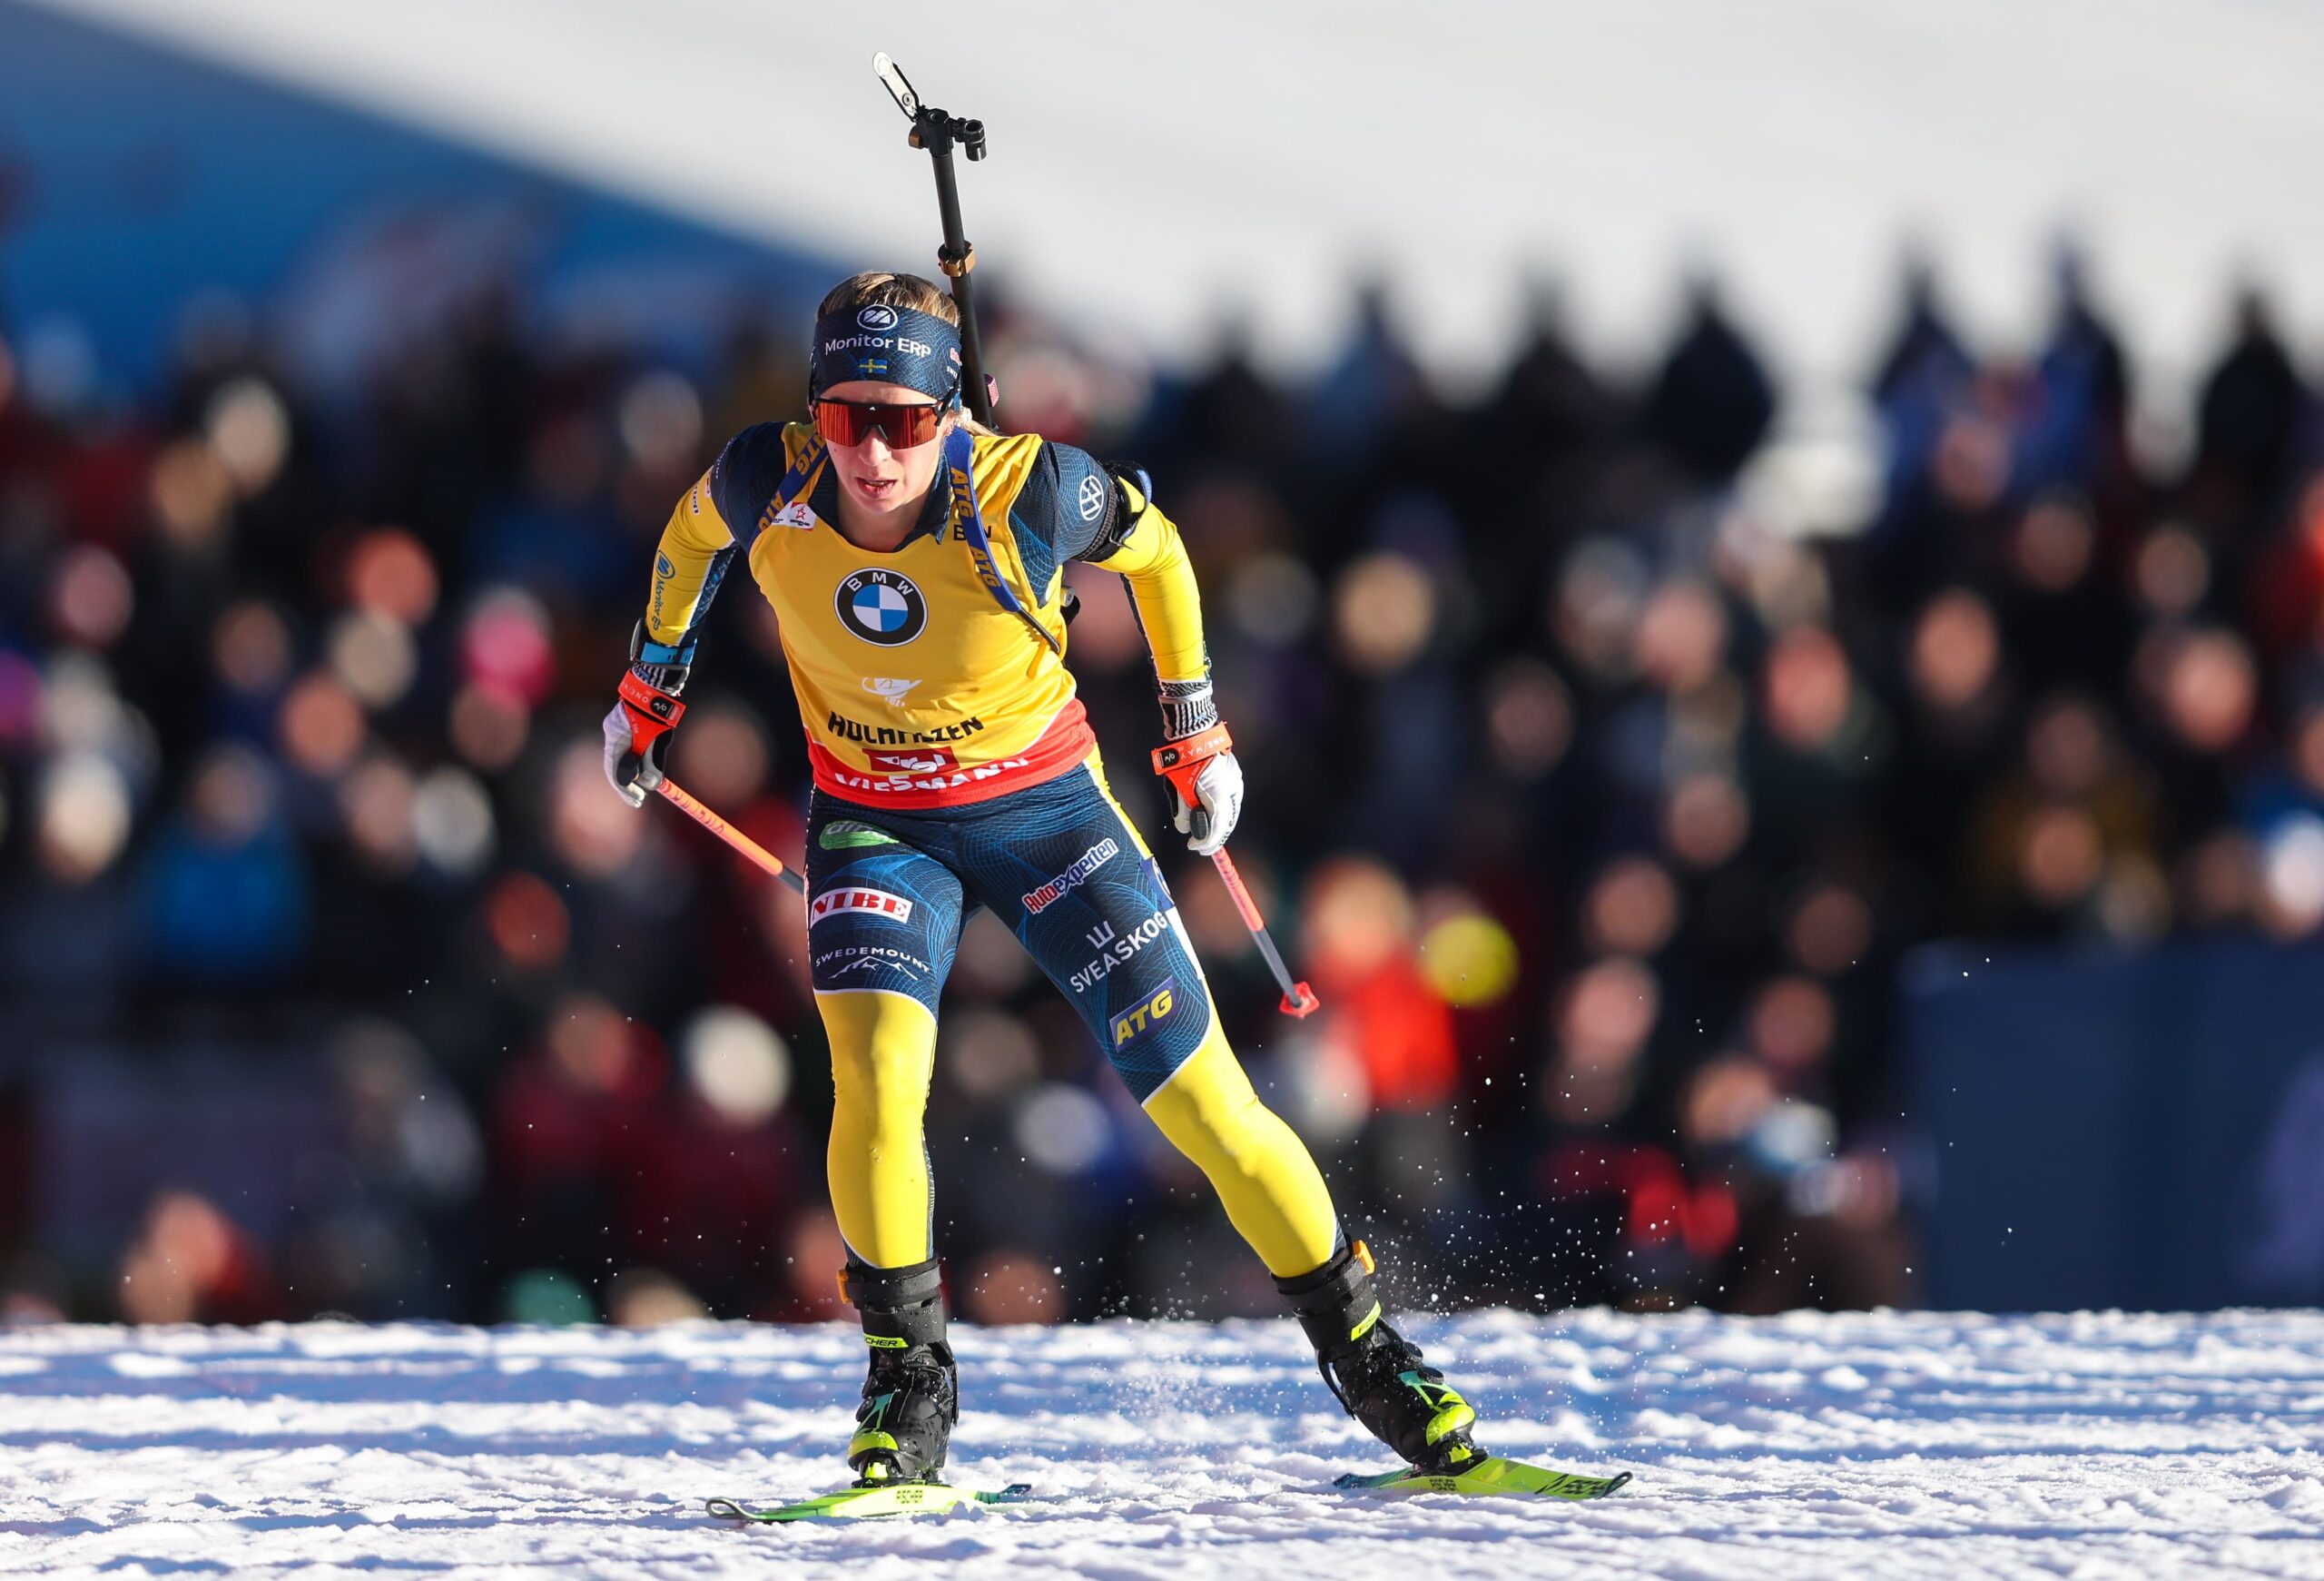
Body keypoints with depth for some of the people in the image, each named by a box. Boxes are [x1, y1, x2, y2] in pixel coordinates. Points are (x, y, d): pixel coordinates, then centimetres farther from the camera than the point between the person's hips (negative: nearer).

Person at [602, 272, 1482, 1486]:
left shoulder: (1027, 492, -28)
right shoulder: (766, 485, -22)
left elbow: (1154, 548, -6)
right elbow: (692, 532, 4)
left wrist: (1196, 733, 3)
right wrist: (648, 690, 15)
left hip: (1042, 805, -1)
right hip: (875, 823, 1)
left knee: (1204, 1101, -2)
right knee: (875, 1073, -24)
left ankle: (1368, 1356, 15)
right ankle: (908, 1387, -6)